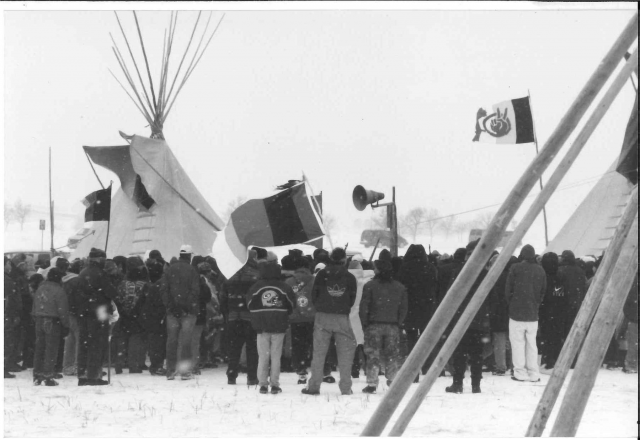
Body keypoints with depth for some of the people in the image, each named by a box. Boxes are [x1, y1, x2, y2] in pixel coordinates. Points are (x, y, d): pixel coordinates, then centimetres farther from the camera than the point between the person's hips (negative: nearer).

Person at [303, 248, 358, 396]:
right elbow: (352, 299, 7)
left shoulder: (322, 274, -1)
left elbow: (314, 295, 3)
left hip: (323, 317, 0)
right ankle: (345, 387, 4)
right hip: (342, 318, 0)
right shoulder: (350, 277, 2)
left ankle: (314, 386, 3)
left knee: (318, 352, 4)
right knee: (345, 353, 7)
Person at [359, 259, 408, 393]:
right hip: (393, 326, 2)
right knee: (392, 354, 9)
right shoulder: (400, 288, 5)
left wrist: (364, 323, 4)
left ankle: (372, 384, -1)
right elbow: (404, 307, 7)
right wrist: (399, 323, 13)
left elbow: (364, 306, -5)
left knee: (373, 354, 2)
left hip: (374, 325, -2)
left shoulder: (370, 286, -5)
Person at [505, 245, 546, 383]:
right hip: (533, 314, 4)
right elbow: (543, 291, 9)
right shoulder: (540, 271, 4)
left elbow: (508, 290, -4)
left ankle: (520, 373, 0)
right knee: (532, 343, 11)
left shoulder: (515, 268, -8)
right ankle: (533, 374, 10)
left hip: (517, 312, -4)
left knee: (517, 342, 2)